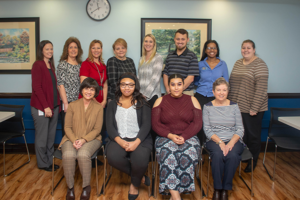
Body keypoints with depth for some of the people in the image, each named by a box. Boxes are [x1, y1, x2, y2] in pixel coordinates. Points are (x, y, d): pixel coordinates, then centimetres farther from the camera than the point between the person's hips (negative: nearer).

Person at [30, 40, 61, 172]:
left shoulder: (51, 65, 13)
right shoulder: (38, 65, -9)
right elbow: (37, 87, -15)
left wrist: (57, 104, 9)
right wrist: (46, 107, -17)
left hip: (53, 106, 7)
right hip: (41, 107, -7)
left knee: (51, 135, 13)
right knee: (42, 136, 5)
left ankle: (49, 160, 27)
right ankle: (43, 163, 19)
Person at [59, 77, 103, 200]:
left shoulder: (98, 107, 5)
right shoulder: (73, 105, 7)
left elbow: (97, 129, 0)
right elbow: (67, 127, 4)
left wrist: (83, 140, -16)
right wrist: (74, 140, -14)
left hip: (91, 139, -1)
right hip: (72, 139, 1)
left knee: (83, 155, -33)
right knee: (68, 155, -31)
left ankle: (86, 187, -11)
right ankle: (70, 187, -9)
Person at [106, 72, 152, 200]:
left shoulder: (142, 103, 10)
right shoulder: (113, 104, 15)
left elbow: (146, 125, -1)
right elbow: (110, 126, 4)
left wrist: (136, 142, -19)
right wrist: (120, 141, -15)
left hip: (140, 139, -1)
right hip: (119, 140, 2)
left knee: (140, 159, -32)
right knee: (112, 157, -31)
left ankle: (135, 184, 3)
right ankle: (140, 177, -3)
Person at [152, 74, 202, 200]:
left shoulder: (192, 100, 11)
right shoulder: (160, 101, 9)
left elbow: (197, 123, 2)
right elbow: (155, 124, 2)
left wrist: (184, 137, -14)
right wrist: (170, 135, -14)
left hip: (188, 137, 1)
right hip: (166, 137, -1)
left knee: (190, 152, -32)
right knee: (168, 152, -33)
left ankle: (171, 189, -20)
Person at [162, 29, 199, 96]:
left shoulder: (192, 56, -1)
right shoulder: (170, 56, 14)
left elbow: (190, 78, -8)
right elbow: (165, 74, 14)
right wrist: (167, 88, -3)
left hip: (185, 92, -3)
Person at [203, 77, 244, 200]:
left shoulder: (234, 106, 8)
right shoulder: (208, 107, 5)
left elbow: (240, 129, 3)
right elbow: (207, 129, -1)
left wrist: (231, 143, -14)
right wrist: (220, 142, -16)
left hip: (233, 140, 1)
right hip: (214, 140, -1)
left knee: (232, 155, -31)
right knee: (218, 154, -33)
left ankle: (225, 188, -12)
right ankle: (217, 188, -13)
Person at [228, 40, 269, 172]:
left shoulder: (259, 64, -9)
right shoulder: (238, 63, 12)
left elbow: (261, 89, -15)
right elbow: (231, 83, 16)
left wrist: (254, 108, -18)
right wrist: (230, 101, 9)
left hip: (251, 109, -6)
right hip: (236, 107, 6)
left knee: (253, 135, 7)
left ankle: (253, 161, 24)